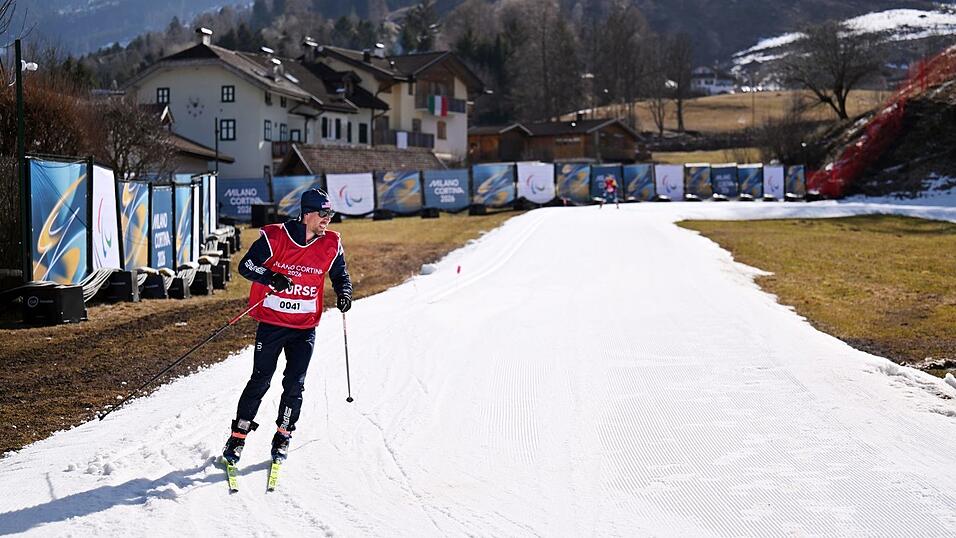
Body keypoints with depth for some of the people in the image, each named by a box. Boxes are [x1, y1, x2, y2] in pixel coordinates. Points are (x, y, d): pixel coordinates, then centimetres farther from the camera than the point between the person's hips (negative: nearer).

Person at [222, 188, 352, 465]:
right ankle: (238, 436, 13)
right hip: (271, 322, -2)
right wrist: (271, 277, -27)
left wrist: (344, 293, -7)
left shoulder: (331, 244, 0)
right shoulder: (275, 237, -10)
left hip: (305, 327, 2)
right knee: (260, 380, 0)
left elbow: (340, 275, 14)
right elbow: (246, 265, -10)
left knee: (294, 384, 0)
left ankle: (283, 436, 17)